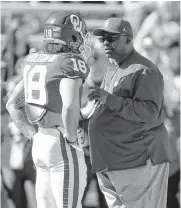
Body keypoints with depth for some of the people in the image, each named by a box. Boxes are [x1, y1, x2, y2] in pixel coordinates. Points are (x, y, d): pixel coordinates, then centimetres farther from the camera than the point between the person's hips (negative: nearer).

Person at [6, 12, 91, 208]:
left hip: (40, 145, 8)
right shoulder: (71, 63, -14)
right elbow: (70, 107, -28)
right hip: (63, 149, -8)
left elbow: (13, 105, 16)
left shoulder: (35, 64, 11)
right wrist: (72, 139, -13)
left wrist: (35, 137, 14)